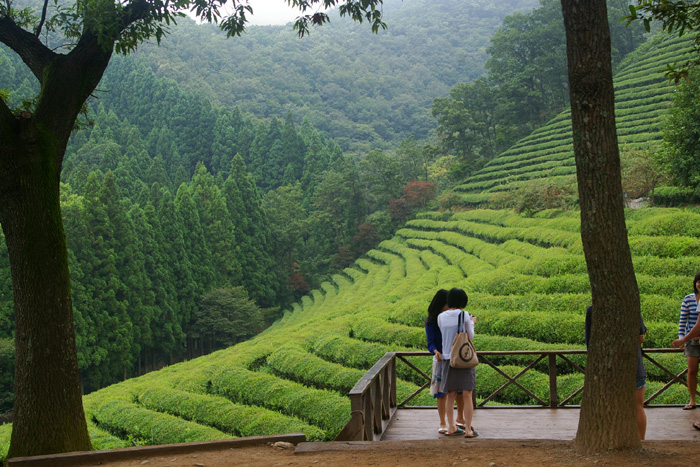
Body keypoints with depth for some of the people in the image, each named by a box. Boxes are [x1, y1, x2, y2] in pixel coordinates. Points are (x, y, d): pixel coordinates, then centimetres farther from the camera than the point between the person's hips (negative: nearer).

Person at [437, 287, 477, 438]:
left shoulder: (441, 317, 2)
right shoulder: (464, 315, -8)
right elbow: (470, 336, 0)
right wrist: (472, 323, 18)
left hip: (447, 359, 4)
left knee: (451, 395, 11)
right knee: (467, 395, 0)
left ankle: (451, 427, 16)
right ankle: (468, 429, -1)